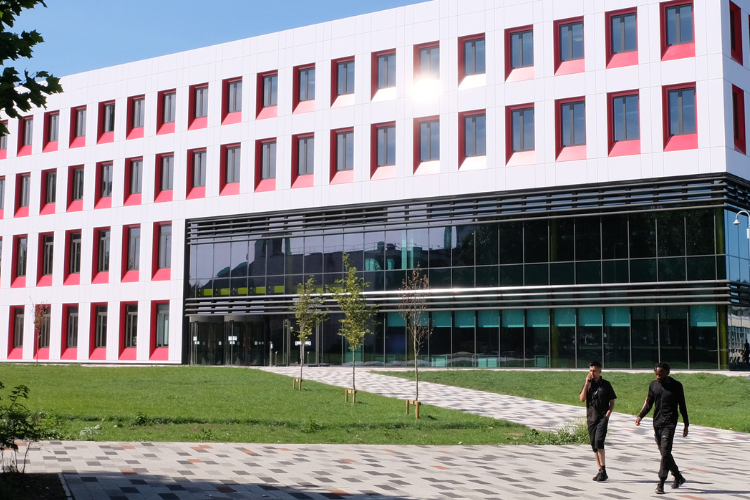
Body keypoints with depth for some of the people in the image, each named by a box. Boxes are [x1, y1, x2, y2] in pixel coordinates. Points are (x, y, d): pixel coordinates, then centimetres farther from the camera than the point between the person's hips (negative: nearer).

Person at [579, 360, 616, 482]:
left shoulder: (606, 384, 1)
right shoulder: (588, 384, 9)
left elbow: (612, 402, 4)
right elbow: (582, 398, -4)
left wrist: (608, 414, -11)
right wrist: (587, 383, -9)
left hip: (602, 417, -5)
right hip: (591, 417, 5)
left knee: (598, 441, -20)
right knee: (594, 445, 6)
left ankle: (603, 470, -15)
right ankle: (600, 471, 15)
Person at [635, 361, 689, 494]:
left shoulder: (676, 386, -2)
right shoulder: (653, 385, 8)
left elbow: (682, 406, 4)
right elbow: (649, 404, 13)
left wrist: (686, 425, 5)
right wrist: (640, 416, -2)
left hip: (669, 424, -5)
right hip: (657, 423, 5)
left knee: (665, 452, -14)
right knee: (664, 453, 11)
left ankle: (661, 484, -14)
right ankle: (678, 477, 29)